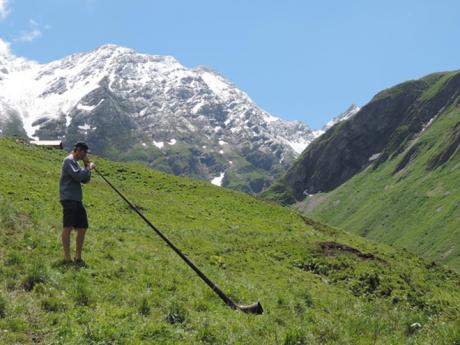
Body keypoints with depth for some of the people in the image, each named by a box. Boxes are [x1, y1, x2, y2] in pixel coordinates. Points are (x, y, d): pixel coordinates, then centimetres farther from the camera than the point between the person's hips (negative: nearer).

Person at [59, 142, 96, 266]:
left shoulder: (76, 162, 21)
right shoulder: (68, 160, -6)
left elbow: (85, 180, 20)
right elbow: (77, 176, -19)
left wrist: (87, 165, 9)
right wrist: (89, 167, -6)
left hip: (77, 200, 10)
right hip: (68, 199, -10)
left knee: (82, 227, 9)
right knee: (68, 227, -10)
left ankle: (78, 257, 17)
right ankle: (67, 258, -9)